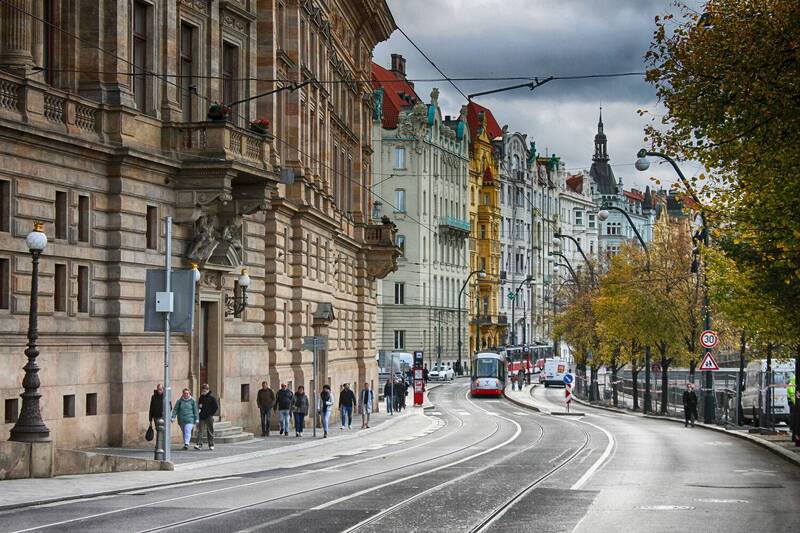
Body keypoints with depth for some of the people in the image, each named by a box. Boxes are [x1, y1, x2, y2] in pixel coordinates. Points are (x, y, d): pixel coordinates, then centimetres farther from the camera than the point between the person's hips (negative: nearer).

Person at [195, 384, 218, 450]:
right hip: (202, 417, 4)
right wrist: (199, 405, -1)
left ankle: (211, 445, 13)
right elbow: (199, 404, 22)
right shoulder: (201, 397, 10)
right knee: (200, 431, -6)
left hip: (209, 417, -4)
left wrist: (211, 413, -9)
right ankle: (199, 444, -11)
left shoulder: (211, 397, -6)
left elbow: (216, 406, -7)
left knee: (210, 432, 5)